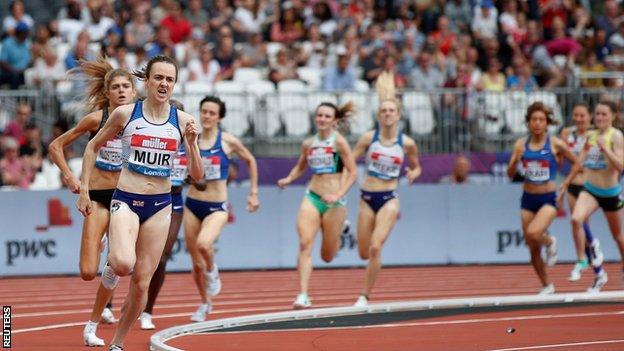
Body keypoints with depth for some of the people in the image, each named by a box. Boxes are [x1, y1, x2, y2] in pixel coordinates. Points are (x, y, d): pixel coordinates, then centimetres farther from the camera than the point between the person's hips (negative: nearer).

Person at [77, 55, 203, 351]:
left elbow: (197, 175, 2)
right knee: (124, 264, -29)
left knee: (141, 283, 3)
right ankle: (112, 262, 10)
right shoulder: (125, 114, -4)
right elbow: (93, 146, 9)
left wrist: (192, 143, -15)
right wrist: (84, 190, 5)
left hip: (160, 205, 3)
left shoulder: (182, 120, 0)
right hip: (126, 201, -3)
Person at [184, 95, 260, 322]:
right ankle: (205, 303, 31)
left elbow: (250, 161, 11)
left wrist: (253, 192, 11)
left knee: (203, 243, -33)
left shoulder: (228, 141, -4)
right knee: (196, 263, 8)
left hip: (217, 207, -3)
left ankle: (212, 270, 0)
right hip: (193, 204, 3)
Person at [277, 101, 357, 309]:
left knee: (327, 256, 8)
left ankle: (340, 232, 45)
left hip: (333, 201, -3)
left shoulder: (339, 141, -6)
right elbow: (300, 166, 26)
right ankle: (303, 296, -20)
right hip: (312, 198, 3)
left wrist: (339, 195, -19)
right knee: (305, 244, -17)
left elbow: (352, 173, -8)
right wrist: (288, 179, 6)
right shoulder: (308, 144, 8)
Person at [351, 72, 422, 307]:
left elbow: (416, 166, 15)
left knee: (375, 248, -18)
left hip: (389, 199, -2)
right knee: (364, 253, 8)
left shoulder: (407, 143, -2)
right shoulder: (369, 138, -2)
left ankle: (365, 296, -8)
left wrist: (413, 173, -8)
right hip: (367, 198, 2)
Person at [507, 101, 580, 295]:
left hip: (549, 199, -4)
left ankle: (550, 241, 5)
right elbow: (510, 174, 2)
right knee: (533, 250, 7)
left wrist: (565, 186, -3)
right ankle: (547, 286, 26)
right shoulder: (521, 144, 0)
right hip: (528, 199, 4)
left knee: (533, 233, -29)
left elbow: (576, 164, 6)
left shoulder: (555, 144, -7)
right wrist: (515, 160, -18)